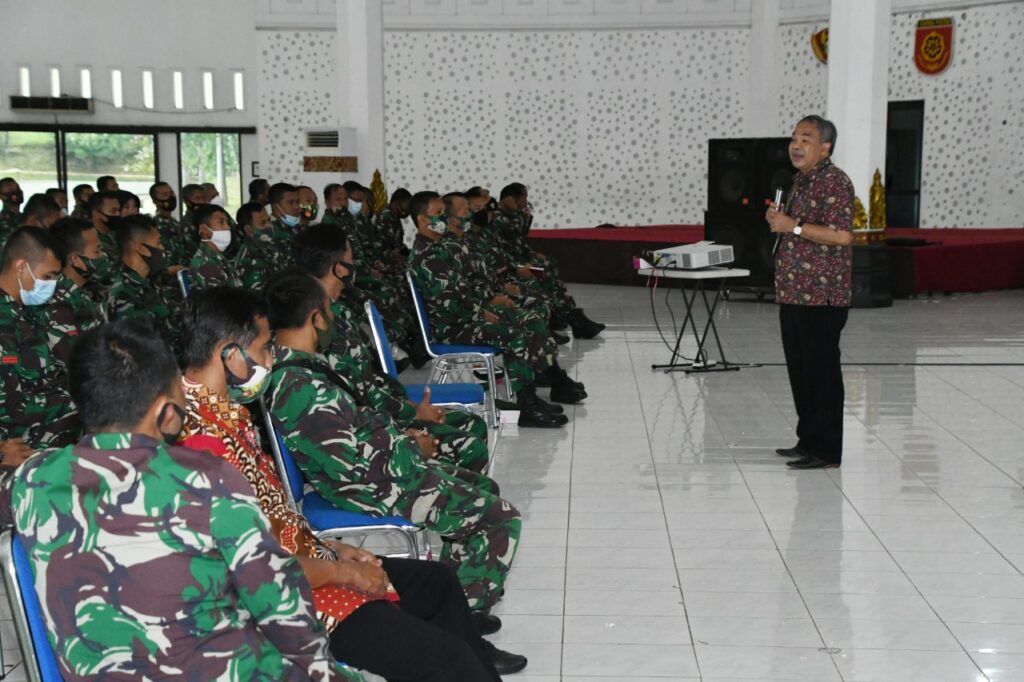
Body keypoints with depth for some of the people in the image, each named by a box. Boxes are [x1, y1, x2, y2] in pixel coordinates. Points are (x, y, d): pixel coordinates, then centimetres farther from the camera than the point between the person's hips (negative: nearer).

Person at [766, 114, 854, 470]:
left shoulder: (834, 182, -13)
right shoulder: (802, 181, 18)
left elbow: (841, 235, -23)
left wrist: (794, 226, -19)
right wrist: (778, 220, 10)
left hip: (821, 297, -10)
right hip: (795, 294, 10)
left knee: (821, 372, -5)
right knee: (799, 370, 15)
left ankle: (826, 451, 1)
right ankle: (808, 440, 25)